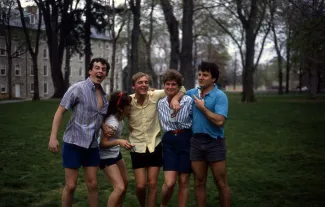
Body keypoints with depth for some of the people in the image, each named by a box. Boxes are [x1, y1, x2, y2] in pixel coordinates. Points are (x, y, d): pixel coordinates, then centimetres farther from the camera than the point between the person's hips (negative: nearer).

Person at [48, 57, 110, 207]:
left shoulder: (103, 95, 9)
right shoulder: (78, 88, -9)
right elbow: (60, 112, -10)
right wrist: (53, 137, -17)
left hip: (92, 145, 5)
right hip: (74, 143, -5)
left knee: (92, 184, 8)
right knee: (71, 185, 1)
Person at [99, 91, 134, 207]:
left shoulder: (120, 117, -6)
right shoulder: (112, 122, -31)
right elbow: (102, 143, -27)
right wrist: (119, 141, -41)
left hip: (116, 153, 9)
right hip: (106, 157, -9)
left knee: (125, 183, 16)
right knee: (120, 188, -15)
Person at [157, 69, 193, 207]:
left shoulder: (188, 101, -8)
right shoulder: (160, 104, 4)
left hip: (186, 140, -2)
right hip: (169, 142, 2)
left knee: (183, 182, 5)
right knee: (169, 183, -7)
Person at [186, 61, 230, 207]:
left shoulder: (220, 96, -11)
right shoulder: (193, 93, 6)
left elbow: (219, 121, -22)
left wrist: (202, 108, -14)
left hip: (214, 142, -5)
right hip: (196, 142, 5)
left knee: (221, 183, 4)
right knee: (199, 183, 12)